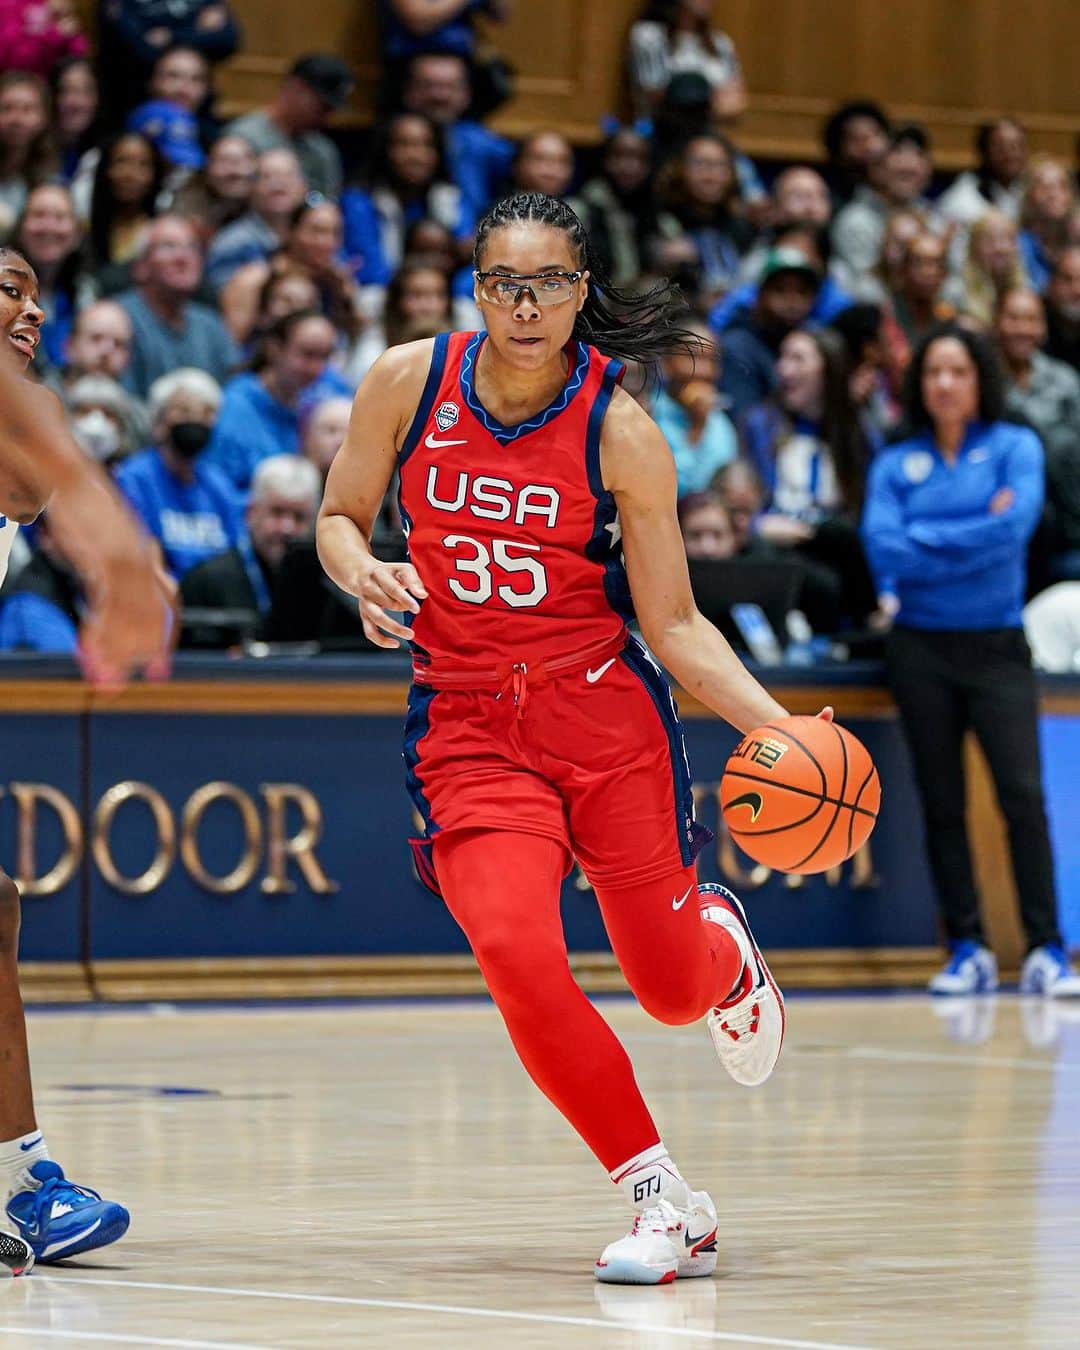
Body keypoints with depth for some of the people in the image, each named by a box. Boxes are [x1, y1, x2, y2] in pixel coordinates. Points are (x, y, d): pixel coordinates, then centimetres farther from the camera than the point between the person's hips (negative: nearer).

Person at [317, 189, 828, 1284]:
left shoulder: (620, 432, -9)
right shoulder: (407, 382, -4)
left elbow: (673, 623, -4)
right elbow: (338, 519, 10)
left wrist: (776, 725, -16)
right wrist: (364, 576, -13)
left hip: (604, 711, -1)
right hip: (465, 723, 1)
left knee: (672, 987, 5)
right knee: (516, 957, -22)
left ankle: (720, 938, 46)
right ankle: (666, 1202, -9)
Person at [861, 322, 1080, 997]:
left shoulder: (1015, 447, 4)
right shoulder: (895, 464, 9)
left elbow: (1016, 525, -12)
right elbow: (883, 544, -6)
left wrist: (924, 543, -7)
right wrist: (975, 536, -8)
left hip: (997, 644, -2)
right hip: (921, 646, 2)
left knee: (1023, 794, -13)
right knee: (942, 803, 4)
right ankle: (967, 951, 10)